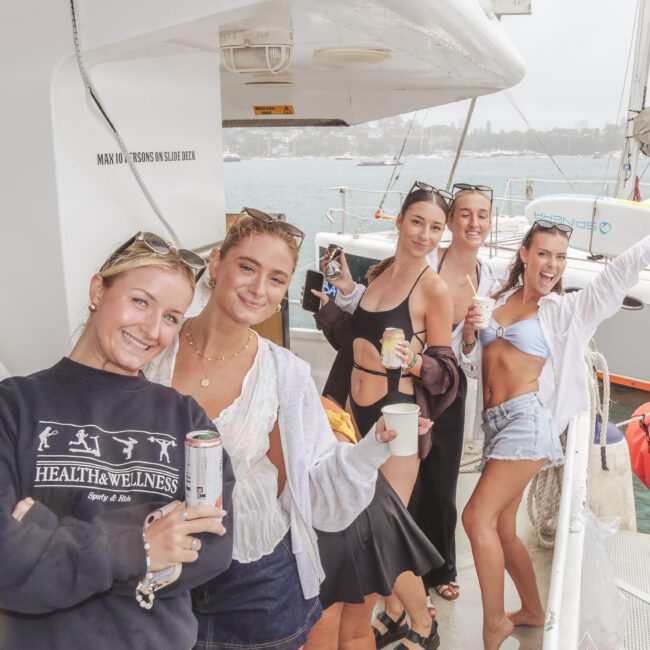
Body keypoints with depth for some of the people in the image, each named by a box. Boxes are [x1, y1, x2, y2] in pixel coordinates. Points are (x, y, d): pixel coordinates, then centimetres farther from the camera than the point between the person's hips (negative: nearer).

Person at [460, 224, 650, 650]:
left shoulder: (567, 310, 3)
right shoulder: (499, 301, 15)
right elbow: (476, 364, 15)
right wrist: (469, 335, -5)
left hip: (528, 419, -6)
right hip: (496, 423, 6)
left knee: (478, 518, -14)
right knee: (502, 530, 13)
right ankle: (533, 611, 34)